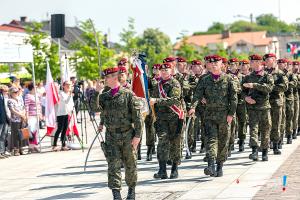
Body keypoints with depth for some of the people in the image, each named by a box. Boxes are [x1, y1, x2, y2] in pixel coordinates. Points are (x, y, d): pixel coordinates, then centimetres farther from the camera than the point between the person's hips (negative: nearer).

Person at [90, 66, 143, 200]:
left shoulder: (128, 94, -6)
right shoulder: (104, 96, 8)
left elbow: (137, 116, -6)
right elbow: (95, 108, -7)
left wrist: (137, 135, -11)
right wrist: (96, 92, -13)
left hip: (128, 135, -3)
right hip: (111, 136, 3)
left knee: (130, 165, 11)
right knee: (113, 165, -8)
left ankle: (132, 189, 30)